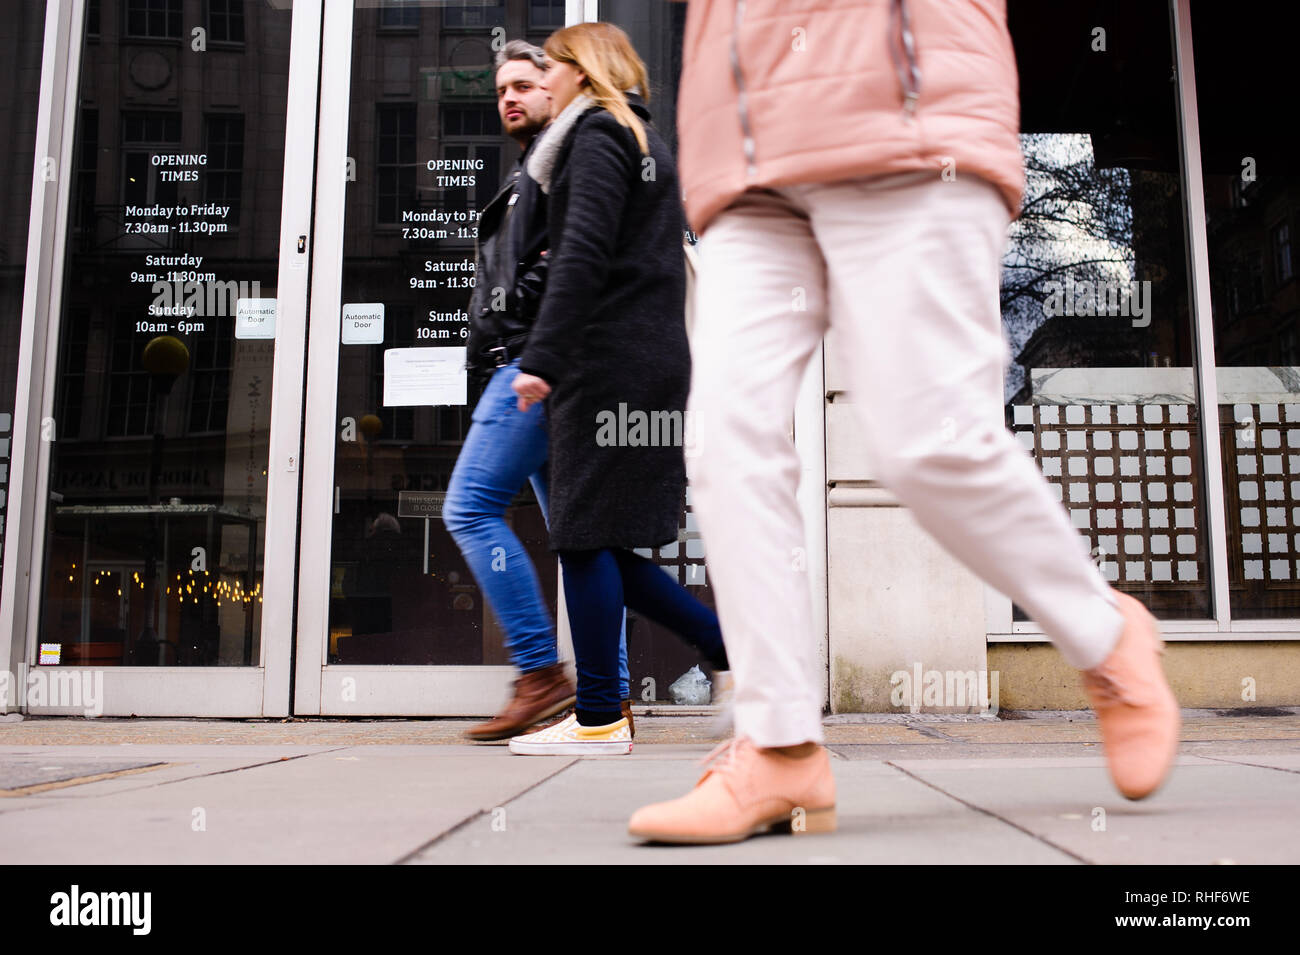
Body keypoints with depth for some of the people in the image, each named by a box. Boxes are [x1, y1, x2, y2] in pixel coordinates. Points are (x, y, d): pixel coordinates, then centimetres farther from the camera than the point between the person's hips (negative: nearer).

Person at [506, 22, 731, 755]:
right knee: (603, 543, 10)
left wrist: (543, 357, -20)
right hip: (655, 360, 9)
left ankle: (599, 720, 0)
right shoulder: (648, 141, 26)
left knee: (587, 537, -6)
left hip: (609, 362, -9)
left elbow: (584, 255, -16)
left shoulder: (598, 133, -2)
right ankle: (737, 650, 9)